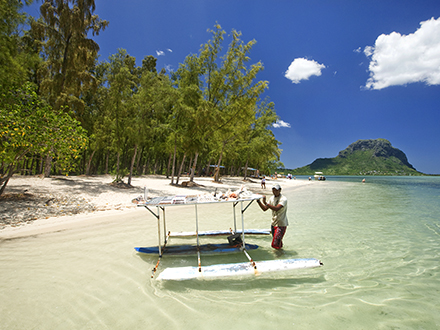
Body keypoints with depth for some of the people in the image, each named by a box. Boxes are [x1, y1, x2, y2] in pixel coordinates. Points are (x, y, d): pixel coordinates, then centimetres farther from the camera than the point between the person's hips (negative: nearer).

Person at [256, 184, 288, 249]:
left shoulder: (283, 199, -17)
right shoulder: (272, 198, 5)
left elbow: (276, 208, -33)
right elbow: (264, 209, 4)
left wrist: (265, 203, -42)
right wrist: (258, 201, -10)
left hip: (281, 224, -7)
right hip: (273, 223, 7)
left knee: (275, 244, -11)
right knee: (275, 243, 18)